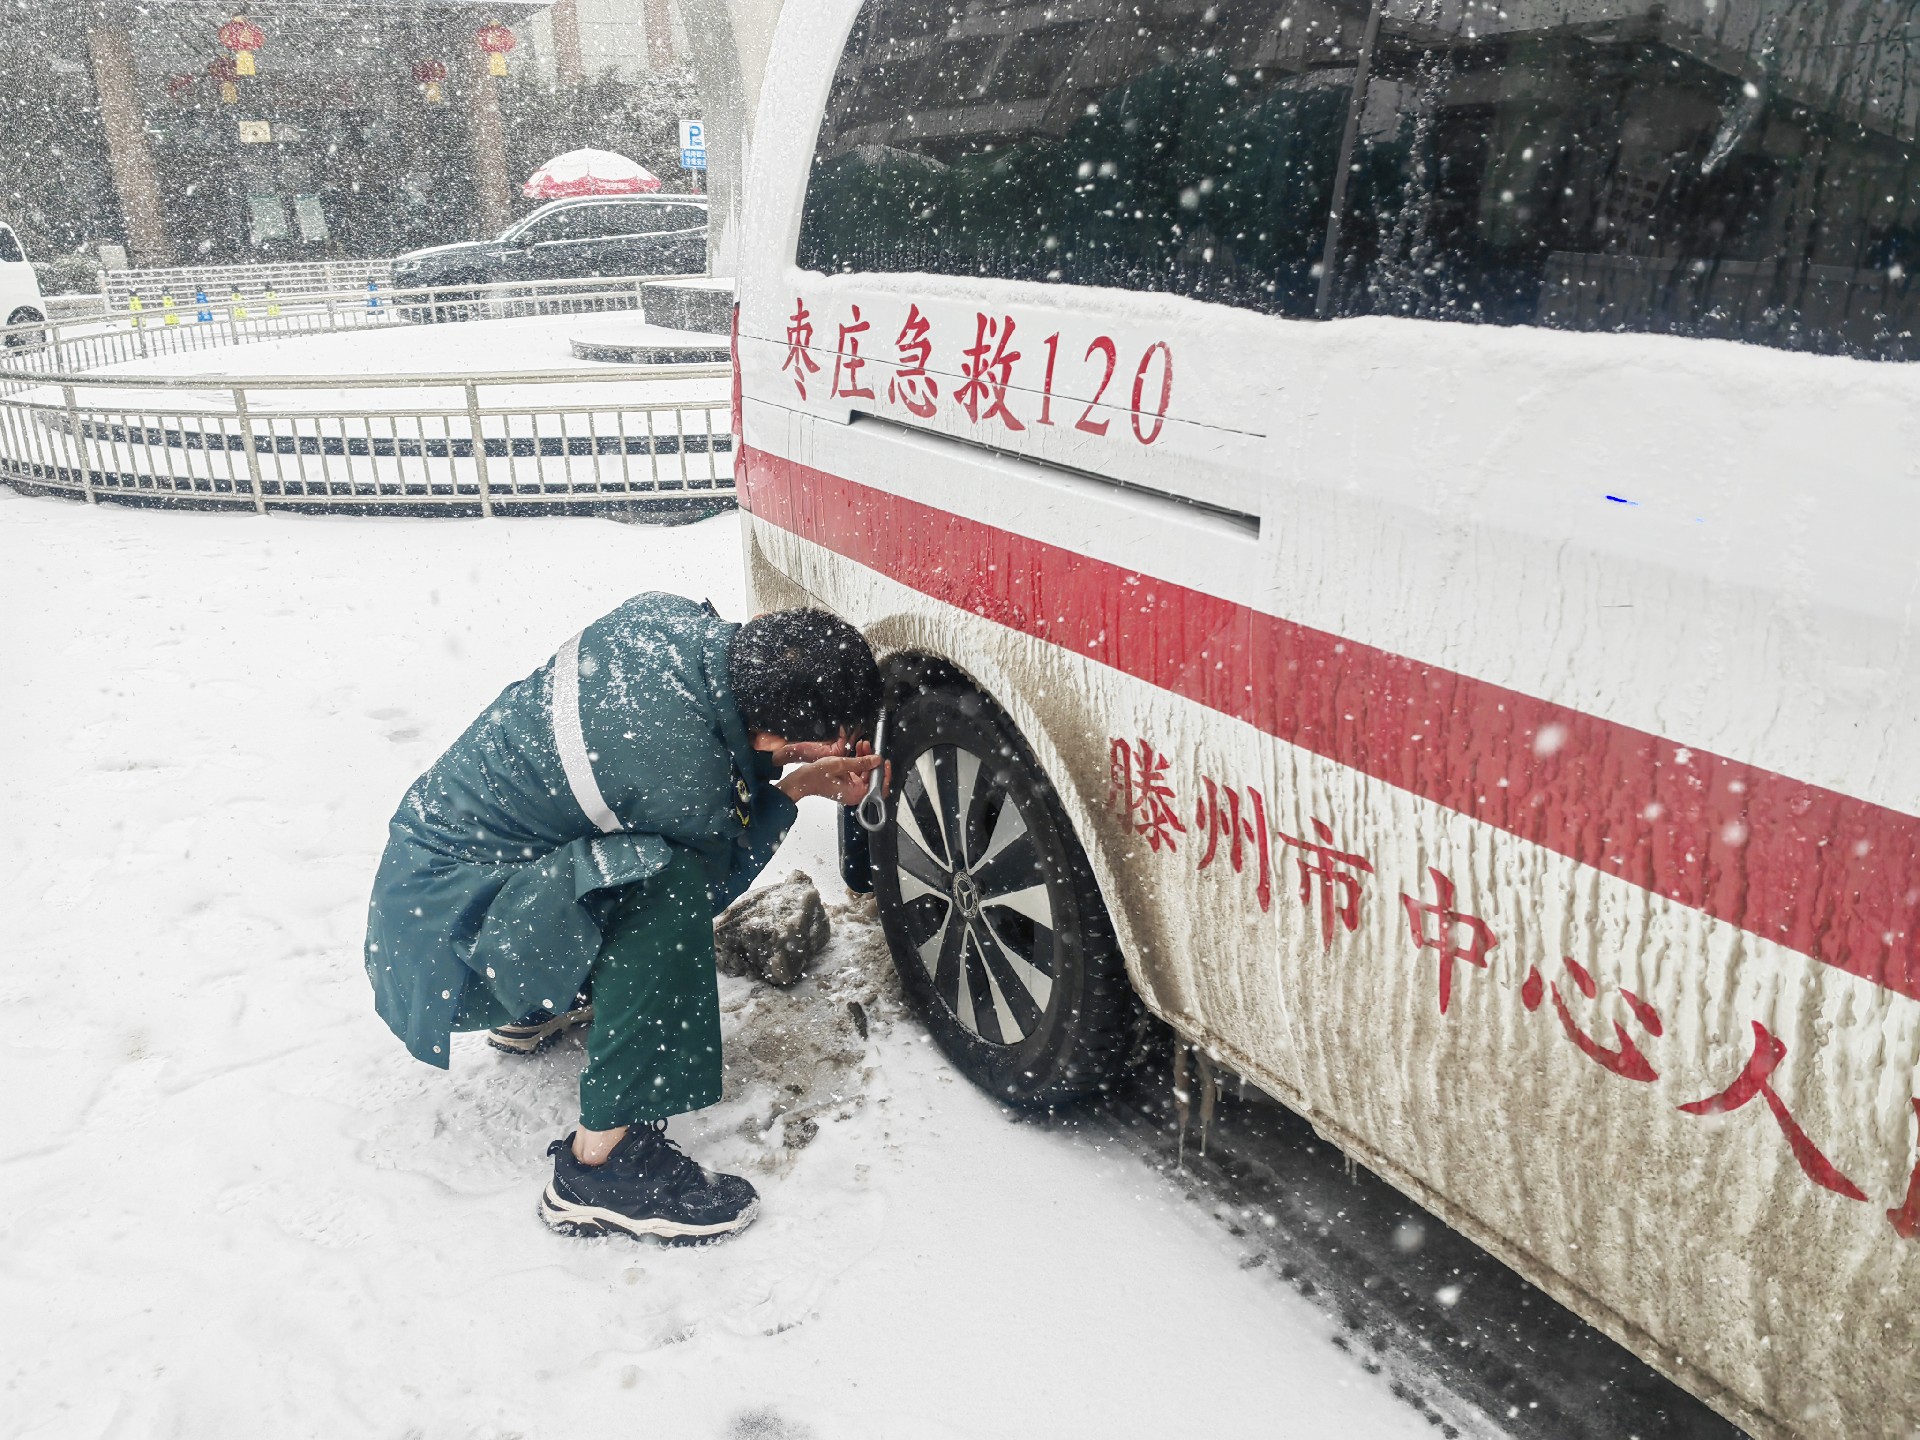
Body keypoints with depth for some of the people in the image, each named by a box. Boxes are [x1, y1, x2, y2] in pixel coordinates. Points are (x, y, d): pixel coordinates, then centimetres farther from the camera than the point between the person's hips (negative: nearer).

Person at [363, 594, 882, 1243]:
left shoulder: (674, 618, -11)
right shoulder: (688, 780, -32)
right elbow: (706, 890, -10)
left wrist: (766, 773, 0)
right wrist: (793, 790, -4)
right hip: (444, 930, -9)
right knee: (672, 884, -30)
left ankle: (540, 1008, 31)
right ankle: (601, 1166, -21)